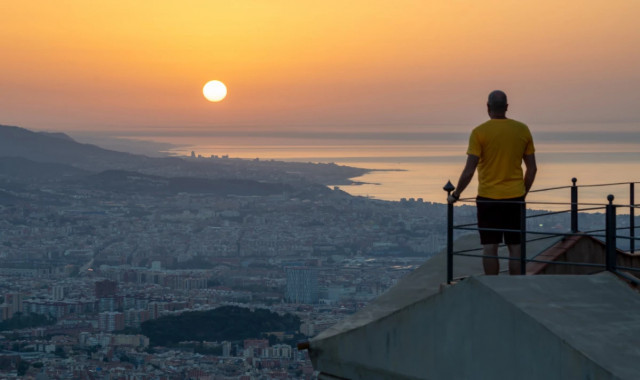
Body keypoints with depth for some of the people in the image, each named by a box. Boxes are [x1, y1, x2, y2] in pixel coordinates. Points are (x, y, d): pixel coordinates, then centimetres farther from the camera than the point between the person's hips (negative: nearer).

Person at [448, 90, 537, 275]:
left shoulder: (479, 132, -9)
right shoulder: (522, 130, 3)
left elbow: (469, 171, -11)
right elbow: (532, 168, 8)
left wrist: (456, 194, 1)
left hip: (488, 197, -3)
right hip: (515, 197, 3)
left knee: (490, 247, 1)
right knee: (515, 248, 7)